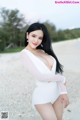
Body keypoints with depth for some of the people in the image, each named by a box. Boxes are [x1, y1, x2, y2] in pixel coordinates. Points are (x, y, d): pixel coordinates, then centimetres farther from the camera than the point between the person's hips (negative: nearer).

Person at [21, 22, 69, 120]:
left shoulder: (44, 51, 2)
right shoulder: (25, 53, -13)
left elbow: (57, 71, 2)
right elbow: (39, 76, -20)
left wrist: (63, 91, -5)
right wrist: (62, 79, -7)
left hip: (57, 93, 5)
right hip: (42, 97, -5)